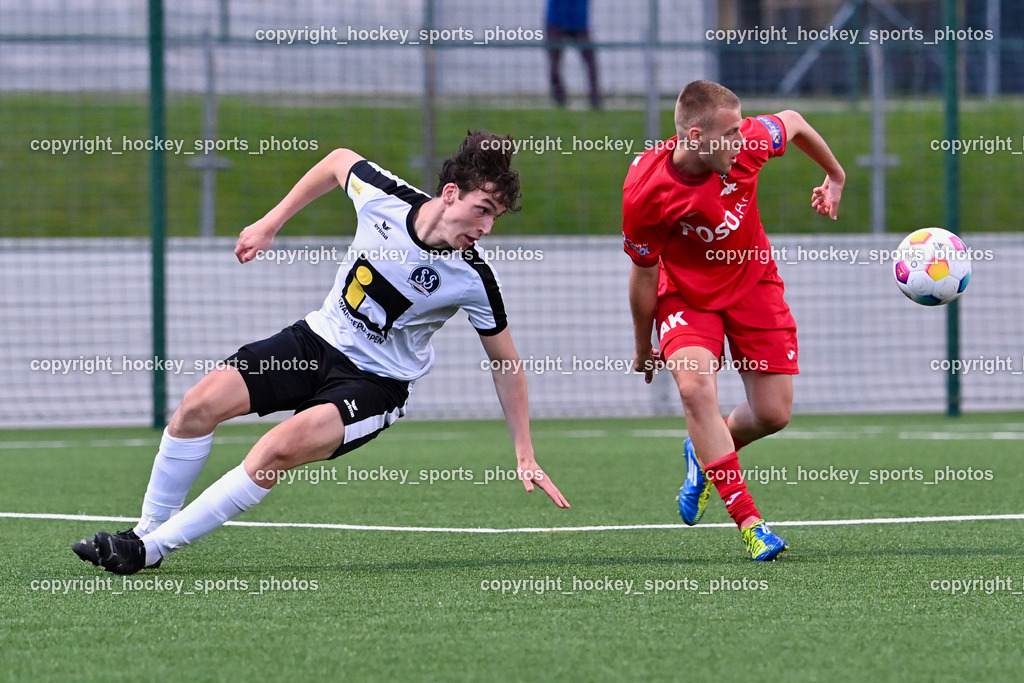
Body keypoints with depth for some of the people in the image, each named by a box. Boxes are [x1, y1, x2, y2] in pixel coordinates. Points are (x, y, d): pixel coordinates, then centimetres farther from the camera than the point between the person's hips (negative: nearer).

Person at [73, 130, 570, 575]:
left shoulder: (473, 280, -20)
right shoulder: (384, 196, -15)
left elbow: (506, 364, -5)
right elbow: (338, 161, 9)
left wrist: (525, 457, -5)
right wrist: (271, 223, 10)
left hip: (376, 384, -4)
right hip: (320, 338, 4)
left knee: (279, 448, -28)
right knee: (203, 401, -14)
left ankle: (153, 549, -20)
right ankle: (146, 528, 3)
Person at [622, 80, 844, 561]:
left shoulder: (747, 141, -24)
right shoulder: (644, 191, -28)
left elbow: (794, 123, 1)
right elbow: (644, 272, -13)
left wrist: (835, 176, 17)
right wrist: (643, 349, 0)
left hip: (752, 283, 3)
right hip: (686, 294, -3)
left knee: (773, 414, 0)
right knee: (695, 385, -30)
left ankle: (707, 454, 36)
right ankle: (748, 521, -27)